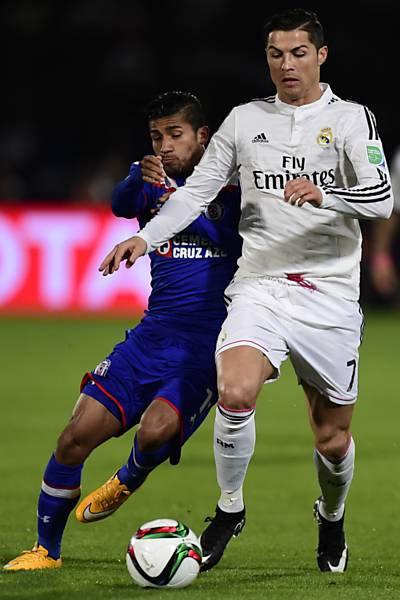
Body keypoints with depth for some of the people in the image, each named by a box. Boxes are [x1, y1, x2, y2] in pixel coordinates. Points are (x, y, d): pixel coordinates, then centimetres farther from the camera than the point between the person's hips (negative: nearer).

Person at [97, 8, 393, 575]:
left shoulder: (351, 119, 0)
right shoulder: (245, 120, 10)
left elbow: (381, 198, -12)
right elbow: (198, 189, 12)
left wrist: (325, 194, -31)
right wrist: (146, 236, -3)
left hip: (329, 294, -1)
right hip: (260, 287, 1)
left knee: (332, 437, 6)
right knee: (235, 392, -27)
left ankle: (332, 517, 38)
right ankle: (229, 508, -4)